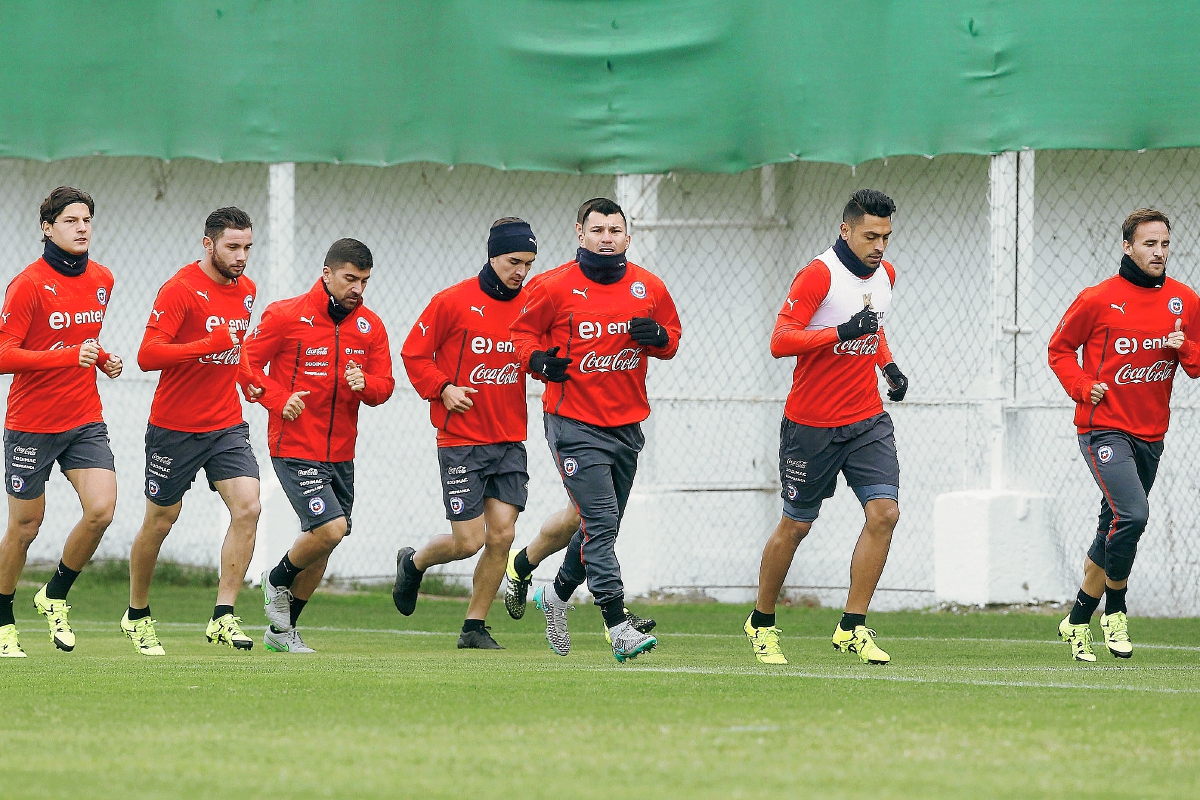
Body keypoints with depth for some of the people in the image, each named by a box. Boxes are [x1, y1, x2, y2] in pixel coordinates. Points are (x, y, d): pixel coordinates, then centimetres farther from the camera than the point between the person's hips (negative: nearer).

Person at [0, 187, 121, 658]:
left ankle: (55, 597, 9)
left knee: (101, 510, -14)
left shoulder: (102, 280, 7)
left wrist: (101, 358, 5)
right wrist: (71, 356, -28)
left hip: (85, 420, 5)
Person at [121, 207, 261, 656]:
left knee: (247, 508, -15)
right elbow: (148, 355, -24)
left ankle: (223, 617, -12)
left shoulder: (245, 289, 8)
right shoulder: (180, 290, -15)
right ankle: (137, 615, 29)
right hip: (175, 428, -5)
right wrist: (209, 346, -32)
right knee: (160, 522, 8)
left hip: (227, 425, 5)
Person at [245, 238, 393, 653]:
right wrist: (278, 399, -17)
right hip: (295, 448, -6)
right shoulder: (286, 316, -9)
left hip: (340, 453, 6)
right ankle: (278, 580, 10)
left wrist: (364, 383, -16)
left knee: (321, 543, 11)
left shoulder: (370, 326, 5)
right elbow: (247, 364, -3)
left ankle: (282, 631, 27)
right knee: (330, 528, -20)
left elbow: (384, 386, 6)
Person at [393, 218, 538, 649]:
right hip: (461, 441, -4)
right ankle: (413, 564, 27)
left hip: (510, 442, 4)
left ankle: (475, 627, 9)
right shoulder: (453, 302, -8)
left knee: (502, 533, -5)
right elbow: (414, 352, -1)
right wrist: (443, 389, -14)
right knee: (469, 541, -6)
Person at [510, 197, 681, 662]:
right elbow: (524, 330, 5)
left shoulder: (649, 288, 3)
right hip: (575, 426, -5)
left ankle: (557, 595, 41)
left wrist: (658, 337, -8)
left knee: (602, 527, 16)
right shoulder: (555, 288, -7)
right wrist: (537, 358, -15)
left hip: (627, 425, 5)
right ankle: (618, 627, -20)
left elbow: (671, 336, 15)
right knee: (599, 522, -15)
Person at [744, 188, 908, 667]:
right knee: (796, 525, 6)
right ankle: (762, 623, 26)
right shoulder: (819, 275, -16)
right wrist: (842, 332, -32)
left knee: (884, 511, -12)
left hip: (868, 420, 5)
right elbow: (780, 341, -23)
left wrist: (888, 365, 11)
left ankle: (852, 628, -5)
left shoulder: (885, 274, 7)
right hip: (812, 425, -5)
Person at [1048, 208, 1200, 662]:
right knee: (1132, 514, -23)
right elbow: (1060, 349, 4)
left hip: (1150, 436, 5)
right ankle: (1114, 610, -4)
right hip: (1104, 429, -5)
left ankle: (1078, 619, 28)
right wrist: (1083, 387, -11)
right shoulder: (1097, 299, -7)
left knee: (1115, 530, 13)